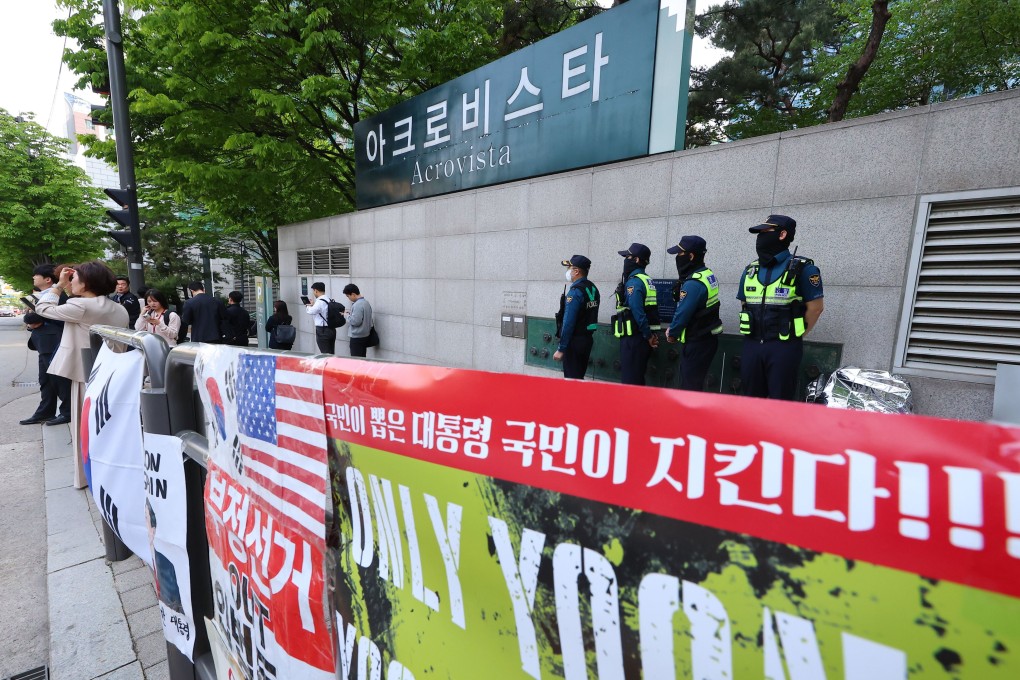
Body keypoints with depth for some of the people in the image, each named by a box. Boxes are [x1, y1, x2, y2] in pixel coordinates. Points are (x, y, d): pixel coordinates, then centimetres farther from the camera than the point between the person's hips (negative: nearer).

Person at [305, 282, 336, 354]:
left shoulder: (320, 301, -16)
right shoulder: (329, 300, 10)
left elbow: (311, 311, -11)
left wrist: (307, 306, 9)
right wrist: (313, 305, 15)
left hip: (323, 331, -8)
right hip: (331, 329, 8)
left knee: (325, 354, -3)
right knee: (331, 353, 13)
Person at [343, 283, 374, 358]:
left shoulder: (357, 305, -19)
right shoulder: (366, 302, 9)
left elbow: (356, 321, -23)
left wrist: (348, 316, -7)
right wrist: (351, 312, 11)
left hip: (357, 337, -9)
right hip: (365, 335, 9)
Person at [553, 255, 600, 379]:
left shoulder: (575, 292, -18)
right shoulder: (593, 288, 7)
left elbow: (568, 323, -21)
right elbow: (590, 316, 11)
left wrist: (560, 349, -17)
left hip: (574, 341, -8)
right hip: (588, 339, 8)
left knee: (572, 378, 2)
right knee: (580, 376, 18)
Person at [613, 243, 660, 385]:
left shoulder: (633, 282, -15)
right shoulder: (647, 280, 15)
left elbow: (638, 313, -21)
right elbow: (652, 310, 14)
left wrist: (648, 336, -14)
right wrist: (650, 334, 10)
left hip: (633, 338, -9)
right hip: (641, 337, 9)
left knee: (629, 380, -2)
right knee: (638, 378, 17)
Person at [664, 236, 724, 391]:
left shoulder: (693, 284, -24)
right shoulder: (708, 275, 7)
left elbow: (683, 313, -20)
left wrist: (672, 333, -2)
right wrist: (673, 329, 9)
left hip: (696, 343, -9)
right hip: (707, 338, 9)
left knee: (690, 387, 0)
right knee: (696, 383, 18)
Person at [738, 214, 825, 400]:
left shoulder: (802, 269, -6)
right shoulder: (751, 270, 10)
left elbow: (815, 307, -3)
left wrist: (796, 335, 2)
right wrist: (755, 335, 13)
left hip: (784, 347, -5)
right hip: (751, 345, 5)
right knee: (750, 400, 12)